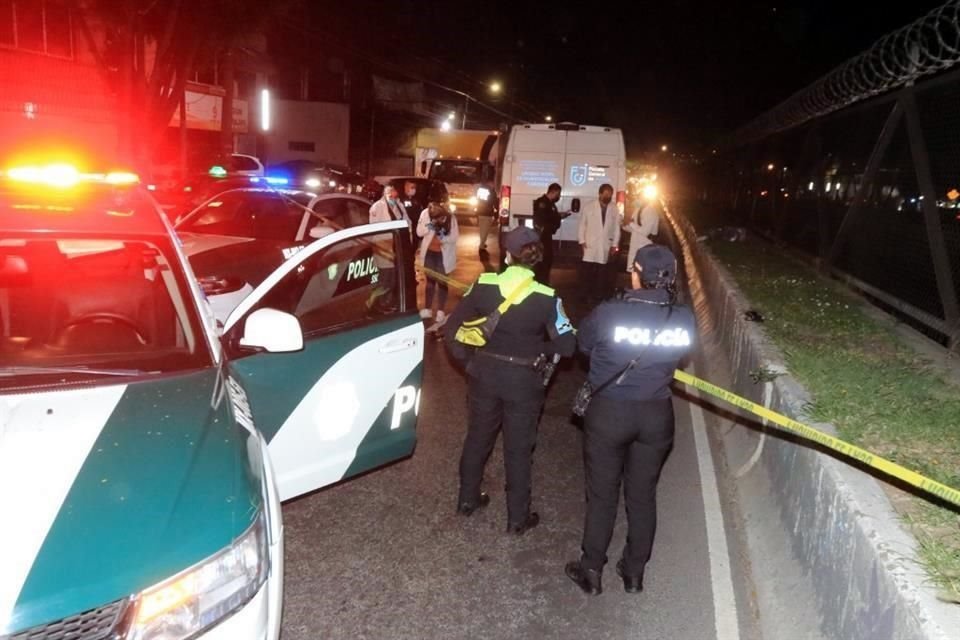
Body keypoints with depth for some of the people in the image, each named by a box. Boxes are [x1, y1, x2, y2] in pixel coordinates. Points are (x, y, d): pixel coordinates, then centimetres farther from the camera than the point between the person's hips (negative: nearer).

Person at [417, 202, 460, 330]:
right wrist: (430, 226, -30)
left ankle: (440, 314, 12)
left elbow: (455, 237, -14)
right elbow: (419, 232, -12)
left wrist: (443, 237, -33)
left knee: (442, 282, 5)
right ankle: (427, 310, 29)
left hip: (443, 254, -3)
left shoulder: (450, 218, -20)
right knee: (430, 281, 16)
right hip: (429, 252, 3)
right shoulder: (425, 213, -15)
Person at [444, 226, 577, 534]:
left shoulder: (483, 286, -10)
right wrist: (542, 348, 5)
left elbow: (451, 329, -6)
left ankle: (467, 499, 40)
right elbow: (567, 346, -14)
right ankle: (518, 518, 26)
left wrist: (468, 360, 5)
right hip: (523, 380, -2)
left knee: (477, 437, 22)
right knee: (518, 449, 13)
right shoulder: (546, 297, -16)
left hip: (484, 373, 2)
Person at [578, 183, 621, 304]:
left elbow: (616, 227, 7)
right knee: (589, 272, -1)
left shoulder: (614, 209, 5)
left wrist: (615, 244, 3)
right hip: (590, 246, -1)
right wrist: (582, 241, -1)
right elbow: (582, 225, 5)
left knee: (603, 273, 1)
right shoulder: (589, 207, 2)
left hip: (606, 247, 1)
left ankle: (601, 296, 7)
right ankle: (589, 295, 9)